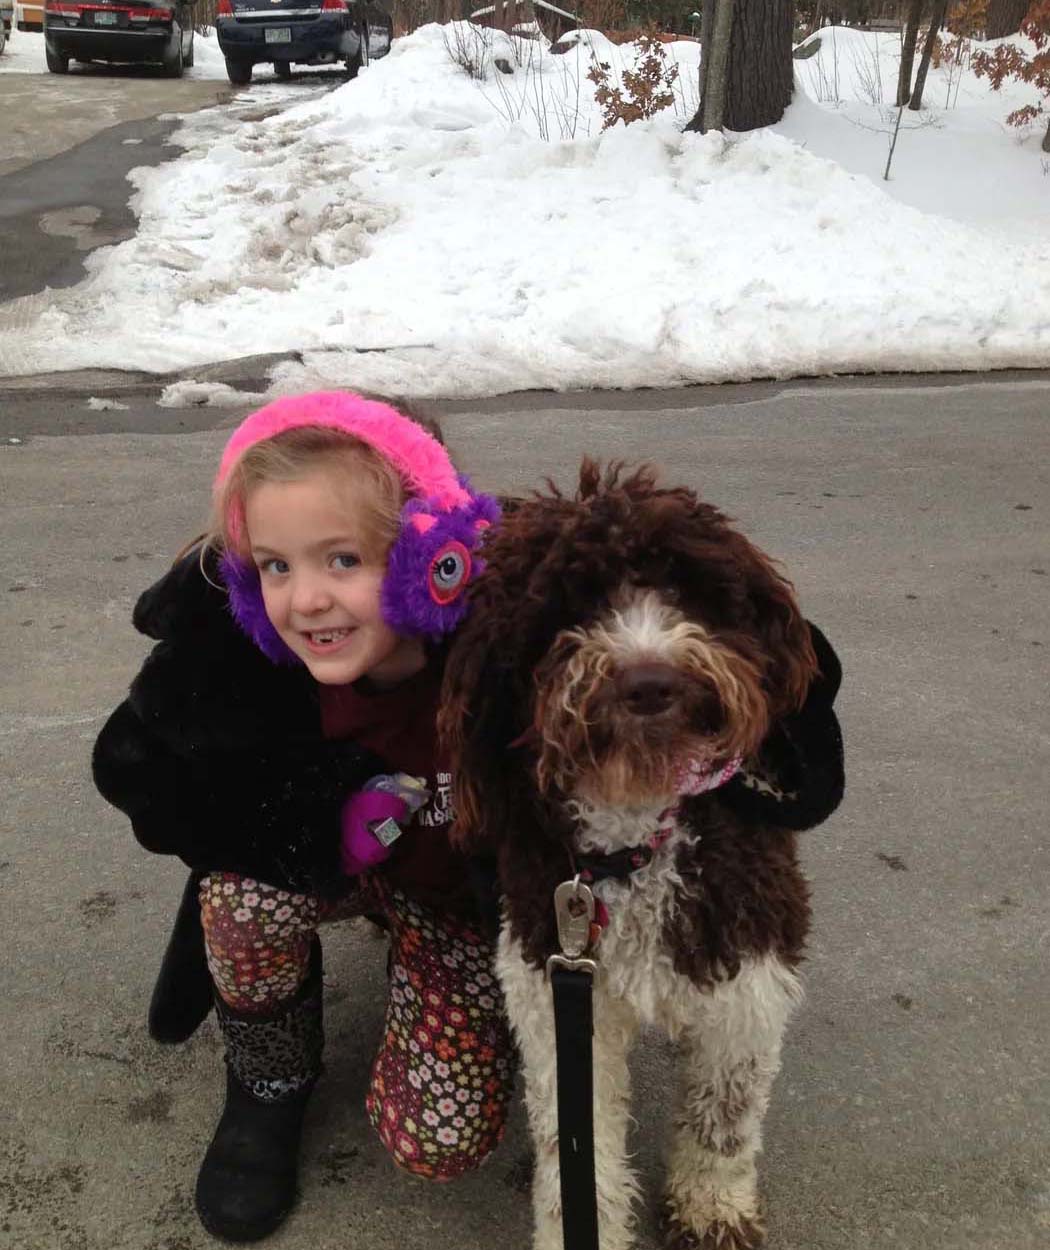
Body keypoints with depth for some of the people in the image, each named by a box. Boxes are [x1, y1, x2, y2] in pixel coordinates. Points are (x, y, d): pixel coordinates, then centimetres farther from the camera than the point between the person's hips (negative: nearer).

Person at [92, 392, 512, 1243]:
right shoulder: (228, 644, -28)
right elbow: (132, 767, -18)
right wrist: (326, 818, -29)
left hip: (462, 890, -1)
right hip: (315, 868, 1)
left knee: (440, 1141, -10)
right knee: (249, 884, -33)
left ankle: (409, 946, 21)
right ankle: (270, 1078, 0)